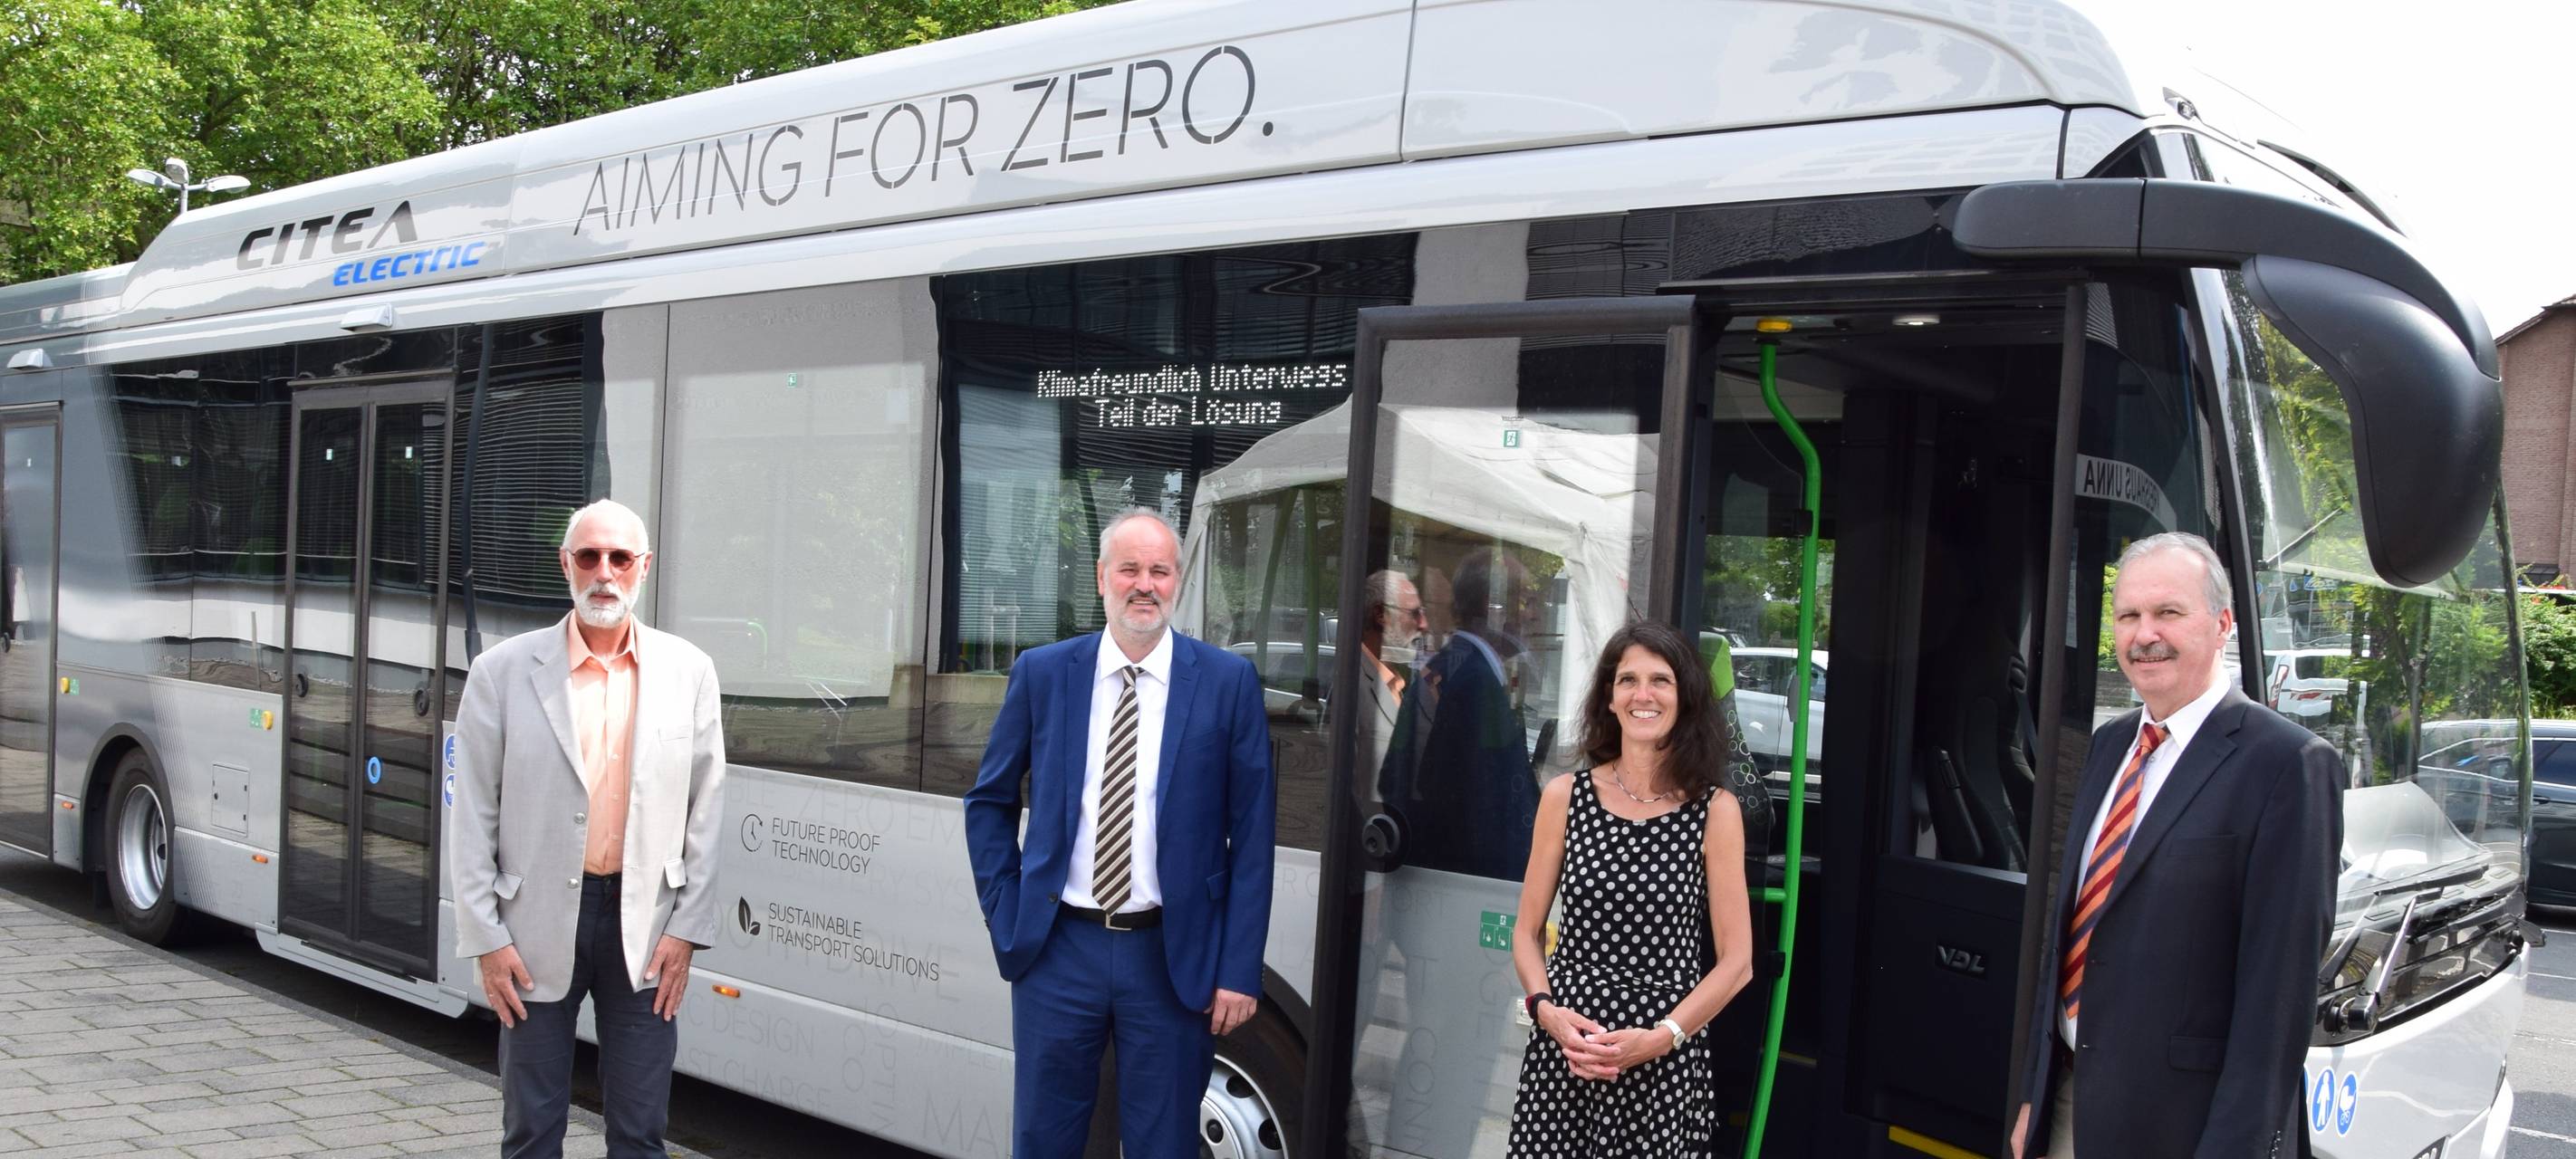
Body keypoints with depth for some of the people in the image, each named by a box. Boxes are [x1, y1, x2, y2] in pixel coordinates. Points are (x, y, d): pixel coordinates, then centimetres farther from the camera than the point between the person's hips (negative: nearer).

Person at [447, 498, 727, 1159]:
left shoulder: (688, 672, 3)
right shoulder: (504, 671, -1)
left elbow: (705, 810, 5)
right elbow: (473, 816, 0)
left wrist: (687, 929, 0)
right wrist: (485, 938, -4)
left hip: (645, 927, 1)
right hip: (538, 921, -1)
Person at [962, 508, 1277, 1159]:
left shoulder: (1228, 682, -3)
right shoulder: (1042, 674, 2)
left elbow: (1252, 833, -3)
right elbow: (989, 801, 12)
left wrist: (1239, 970, -6)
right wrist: (1005, 914, 2)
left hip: (1173, 958, -1)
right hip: (1057, 950, 1)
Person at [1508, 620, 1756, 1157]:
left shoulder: (1716, 810, -2)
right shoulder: (1565, 796, 2)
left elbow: (1736, 961, -2)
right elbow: (1527, 932, 7)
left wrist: (1658, 1038, -13)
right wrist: (1547, 1011, -10)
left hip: (1666, 1059, -1)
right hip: (1561, 1049, 1)